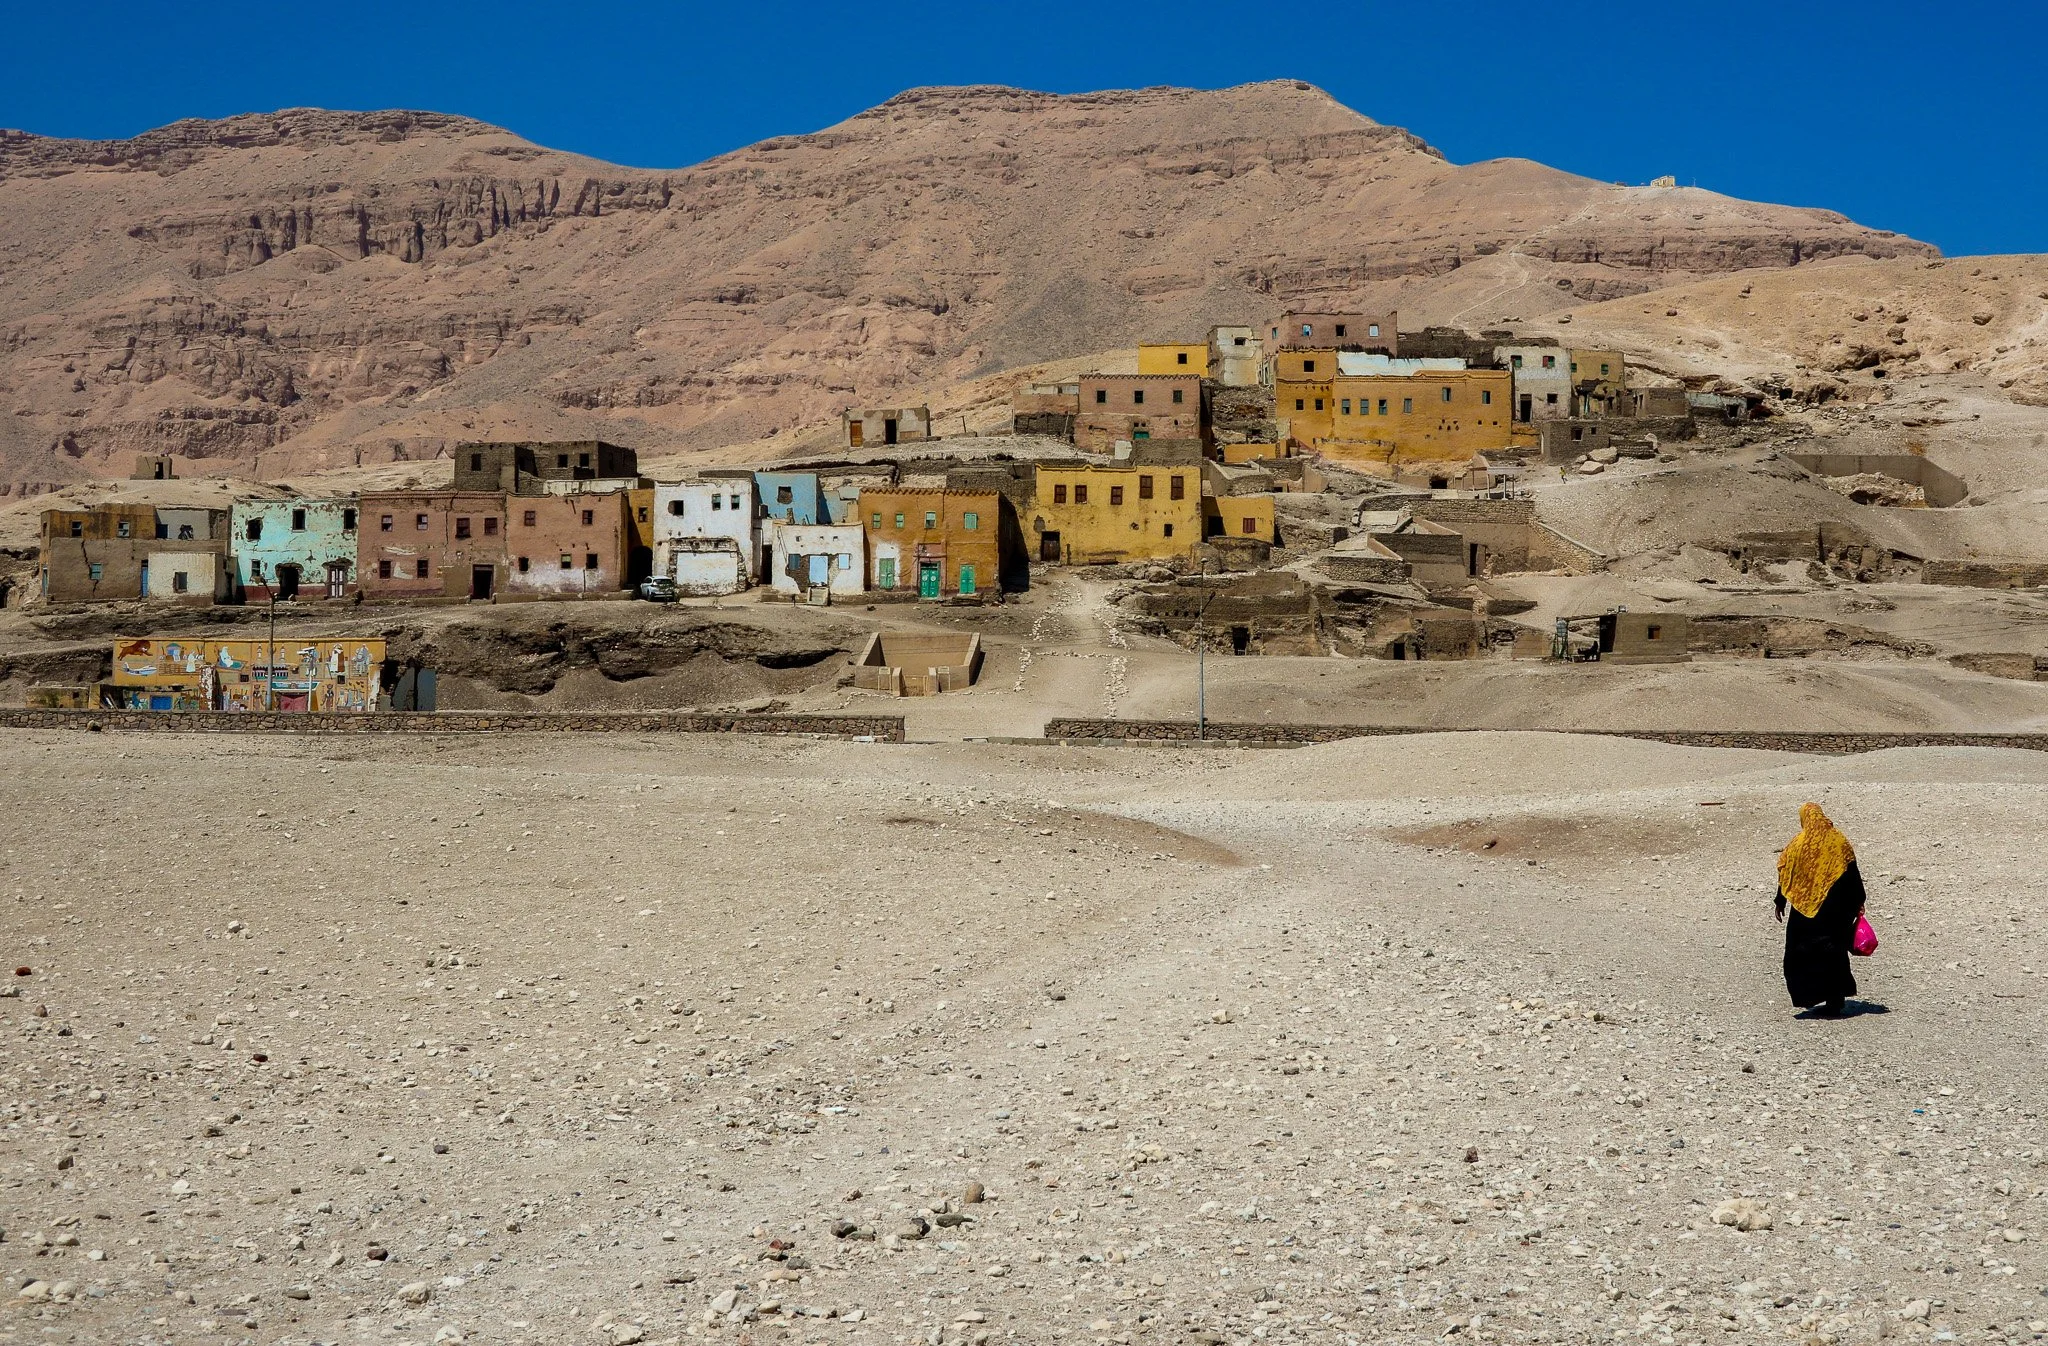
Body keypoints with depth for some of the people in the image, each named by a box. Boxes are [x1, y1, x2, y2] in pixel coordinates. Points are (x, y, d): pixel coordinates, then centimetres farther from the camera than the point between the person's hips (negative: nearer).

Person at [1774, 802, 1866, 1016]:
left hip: (1805, 908, -3)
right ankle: (1835, 999, 13)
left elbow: (1785, 876, -2)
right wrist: (1858, 903, 11)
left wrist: (1780, 903, 9)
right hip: (1836, 909, 3)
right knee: (1834, 950, 12)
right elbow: (1853, 874, 2)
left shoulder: (1798, 844, -6)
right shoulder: (1839, 841, -1)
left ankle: (1808, 996, 3)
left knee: (1802, 951, 8)